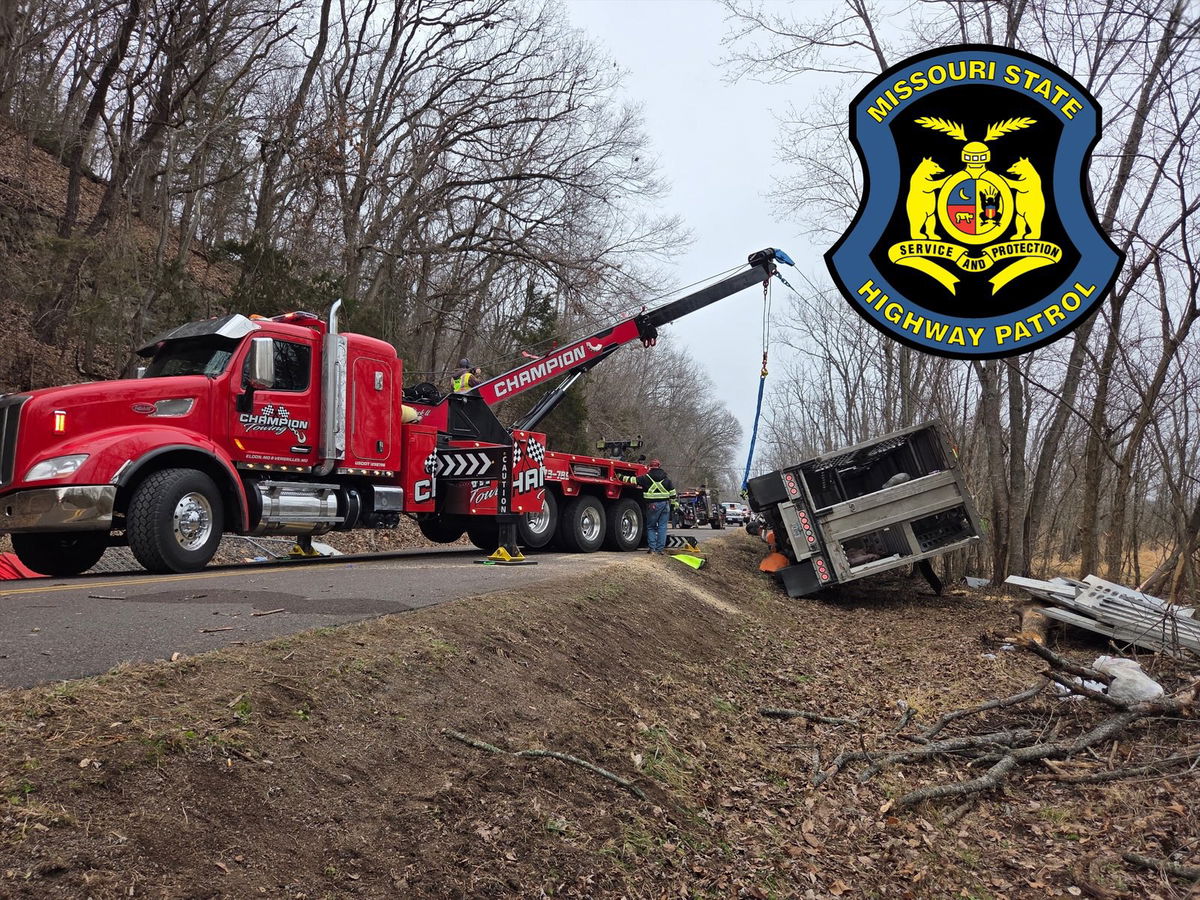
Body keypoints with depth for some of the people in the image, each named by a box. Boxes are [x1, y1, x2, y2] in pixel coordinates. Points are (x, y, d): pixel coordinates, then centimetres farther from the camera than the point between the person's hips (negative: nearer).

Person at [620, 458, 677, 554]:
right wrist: (673, 503, 17)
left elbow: (633, 480, 2)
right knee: (662, 527, 5)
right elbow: (672, 492, 10)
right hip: (665, 504, 2)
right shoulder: (666, 478, 7)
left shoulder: (646, 477, -3)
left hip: (652, 505, -2)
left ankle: (652, 548, 2)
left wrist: (623, 478, 15)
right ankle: (660, 549, 3)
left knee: (650, 527, 9)